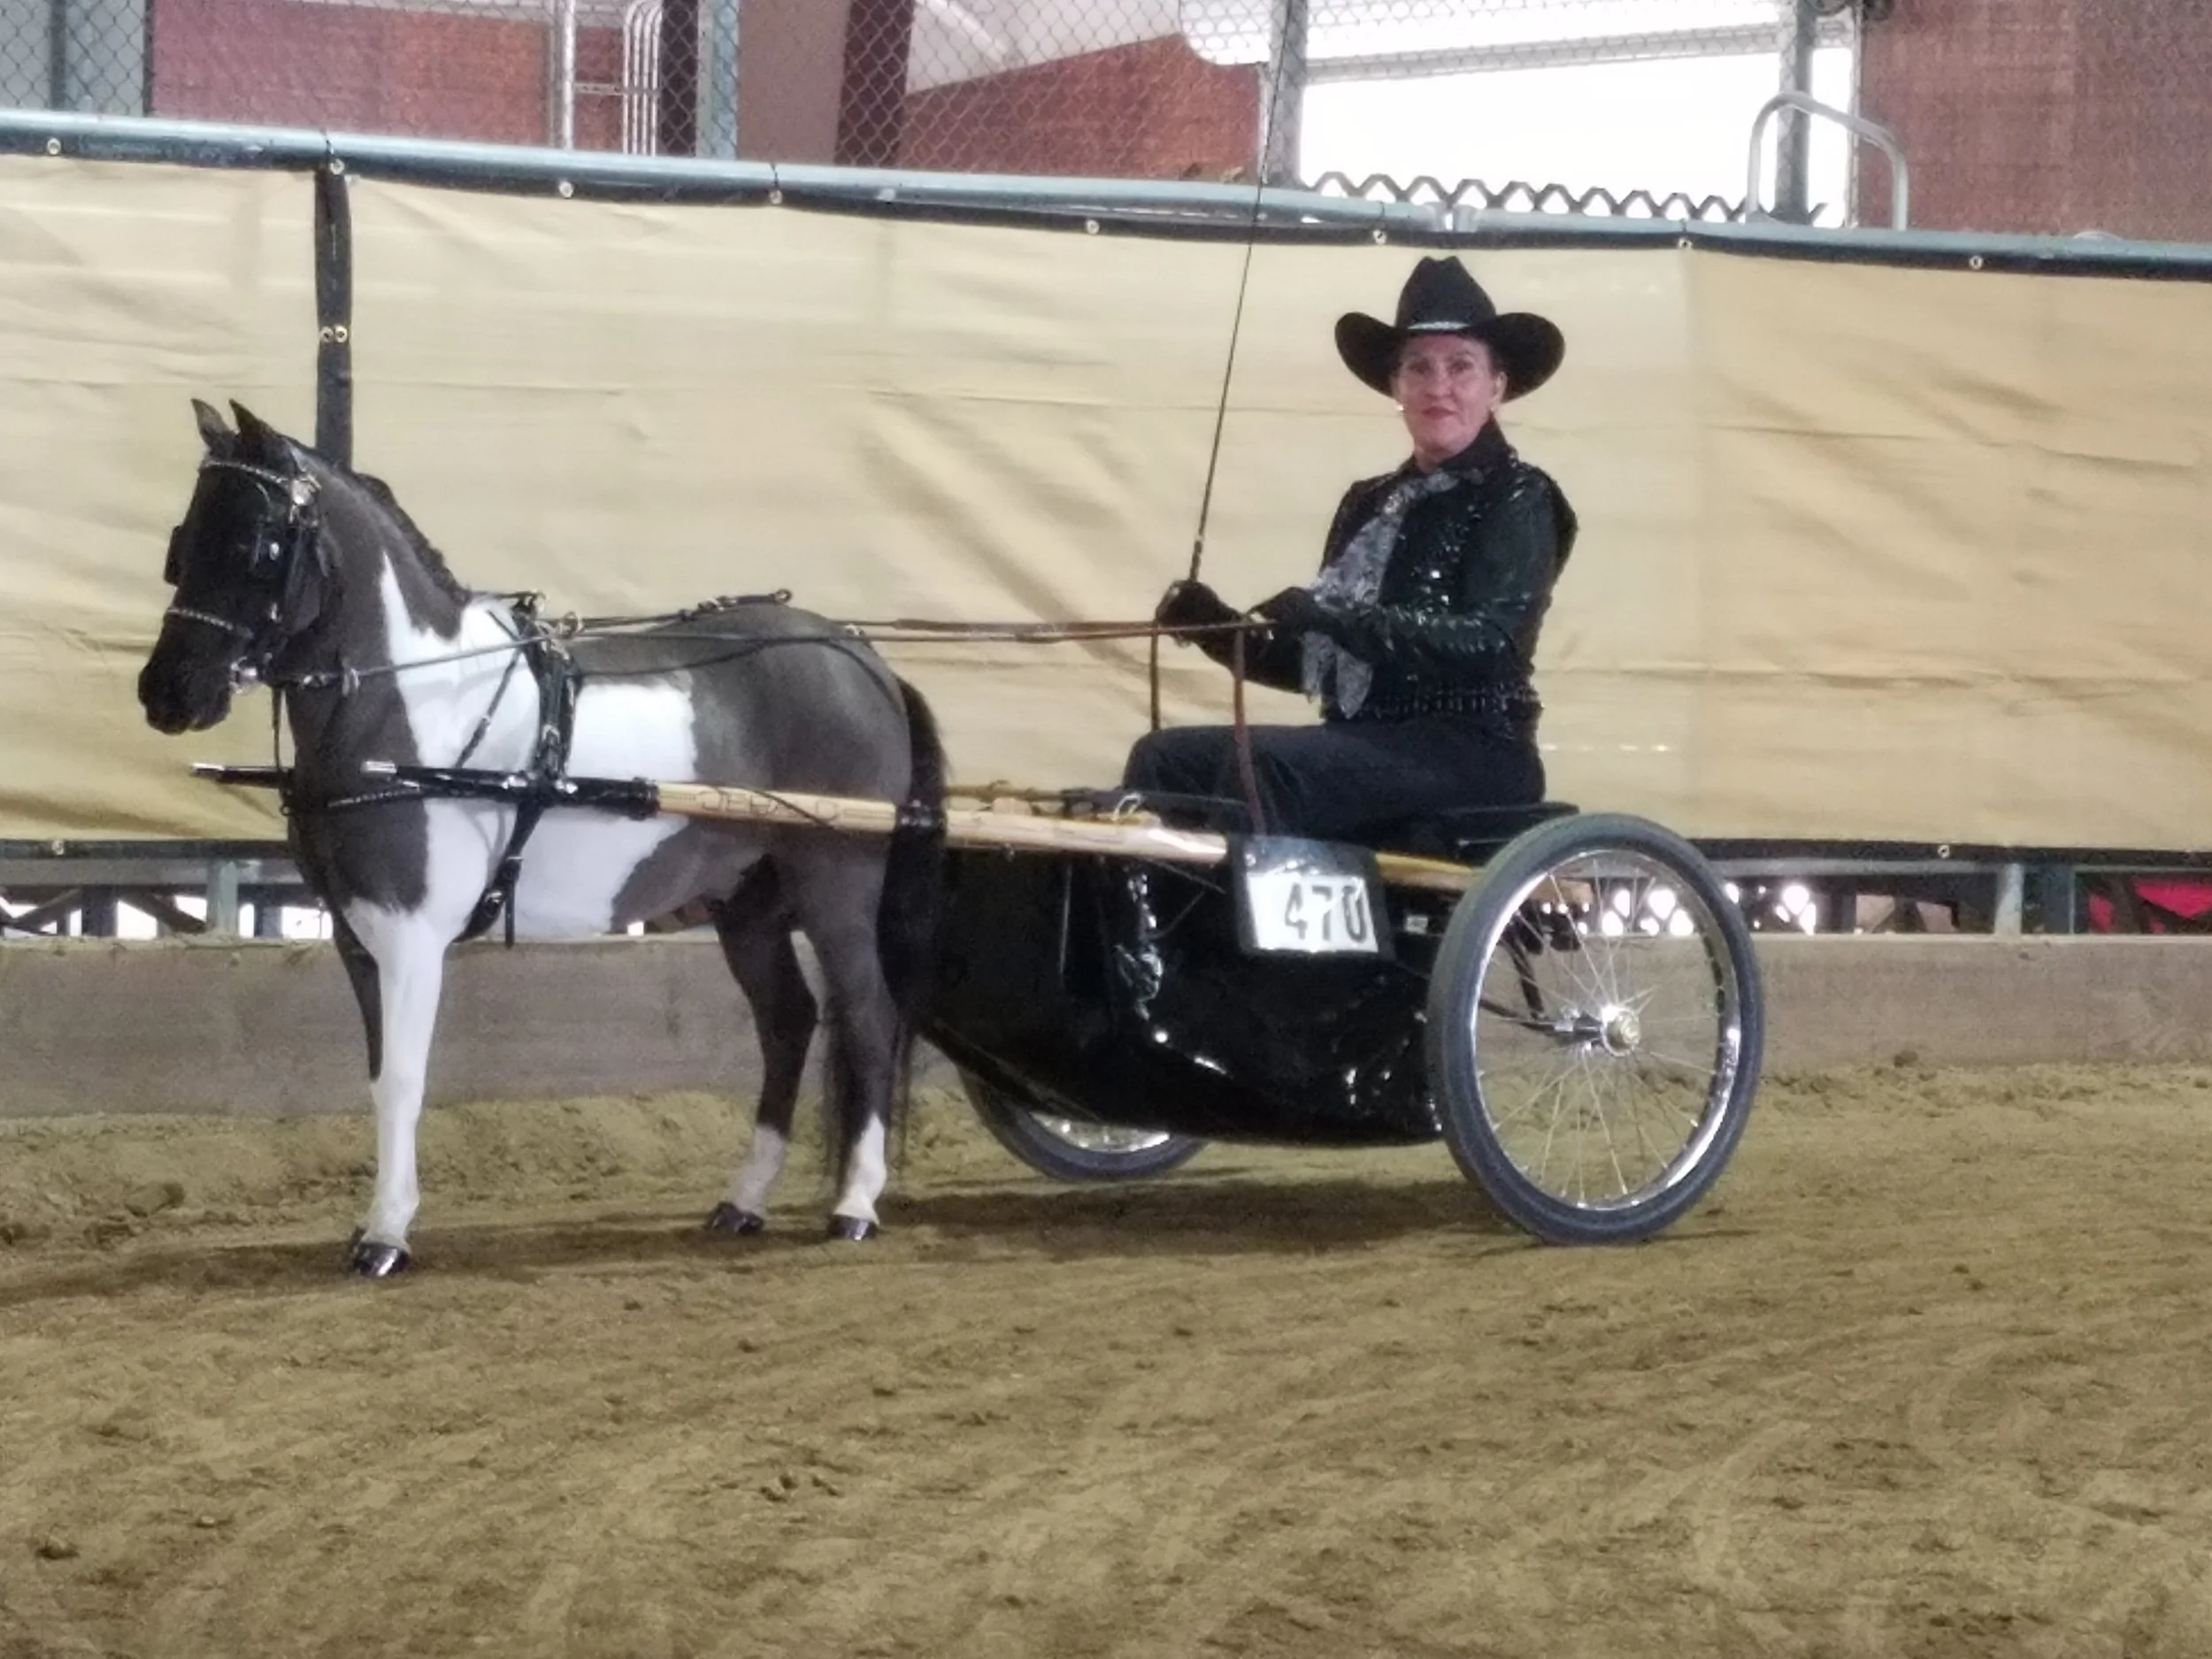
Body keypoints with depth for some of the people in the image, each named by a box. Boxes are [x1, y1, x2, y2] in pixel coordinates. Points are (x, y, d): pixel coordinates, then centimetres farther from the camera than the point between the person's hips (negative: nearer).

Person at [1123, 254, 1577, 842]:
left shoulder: (1518, 501, -2)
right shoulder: (1369, 504, 18)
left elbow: (1488, 644, -18)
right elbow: (1313, 660, 17)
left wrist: (1337, 618, -26)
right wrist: (1218, 626, -1)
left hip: (1470, 753, -7)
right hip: (1363, 742, 7)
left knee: (1263, 765, -30)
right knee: (1166, 759, -9)